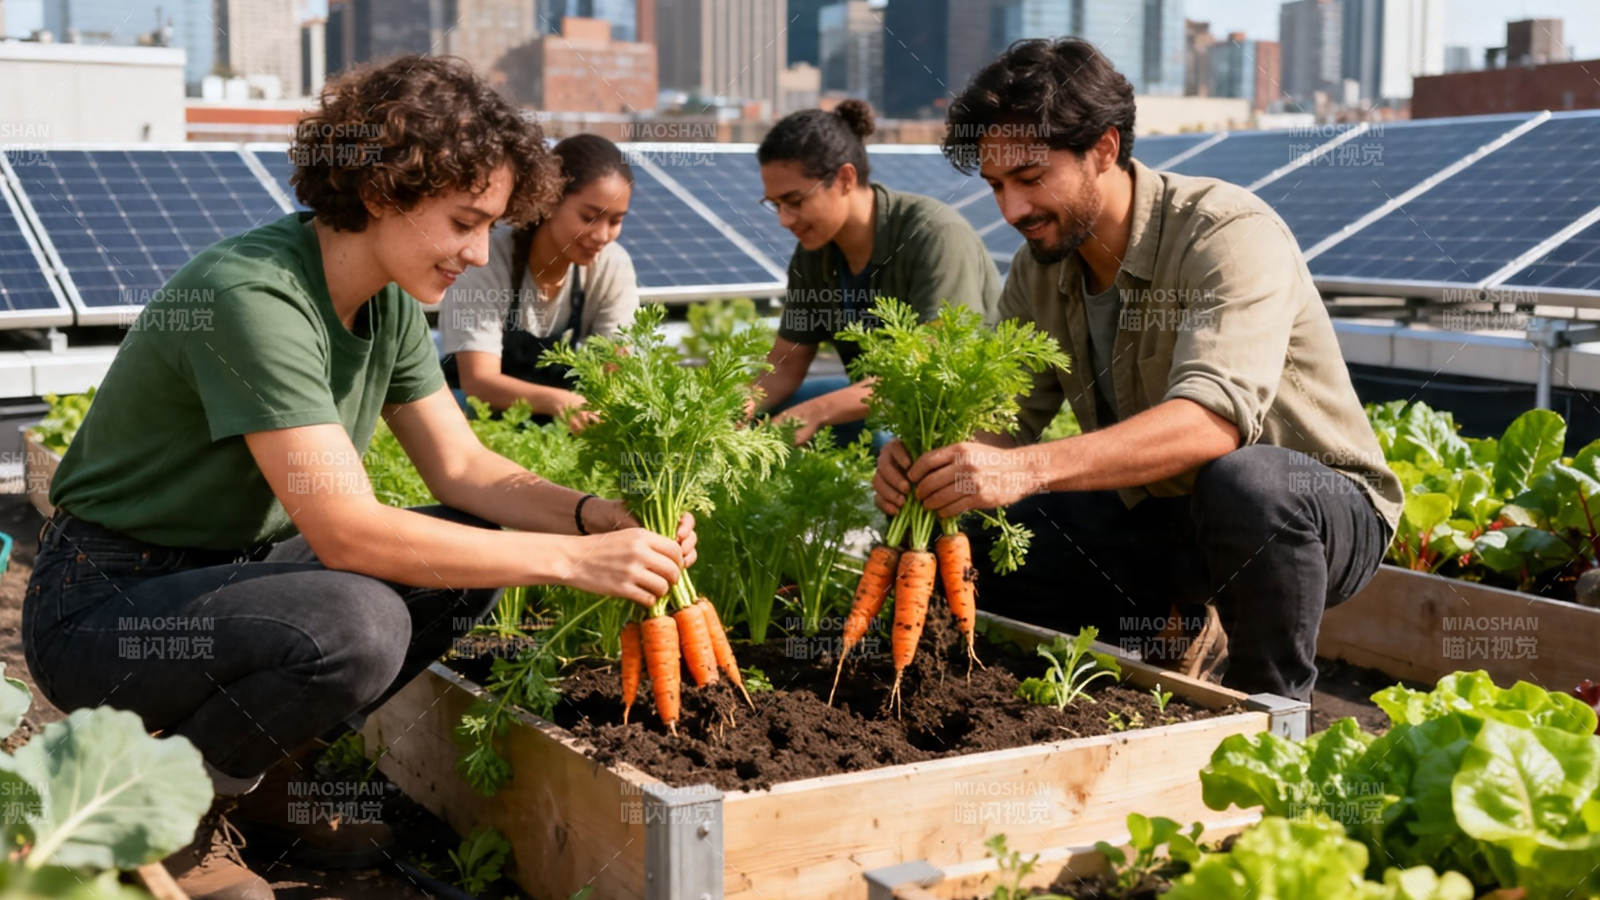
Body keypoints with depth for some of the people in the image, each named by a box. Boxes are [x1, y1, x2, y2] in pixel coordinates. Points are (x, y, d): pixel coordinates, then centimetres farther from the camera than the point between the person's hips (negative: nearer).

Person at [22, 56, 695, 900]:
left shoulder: (388, 303, 0)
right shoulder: (255, 296, -28)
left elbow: (462, 468, 5)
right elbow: (347, 531, -33)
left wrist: (597, 515, -13)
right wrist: (570, 559, -32)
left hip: (232, 567, 9)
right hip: (107, 603, -9)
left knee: (483, 548, -3)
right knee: (356, 627, -34)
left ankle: (264, 773, 9)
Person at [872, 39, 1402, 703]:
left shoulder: (1228, 235, -24)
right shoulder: (1039, 272, -2)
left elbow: (1215, 417, -40)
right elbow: (1006, 421, -3)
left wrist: (1029, 468, -52)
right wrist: (928, 460, -28)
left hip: (1320, 510, -6)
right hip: (1159, 514, 6)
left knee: (1244, 481, -41)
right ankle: (1171, 631, 12)